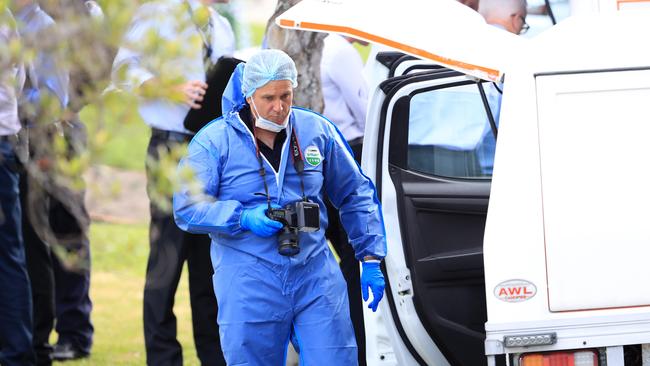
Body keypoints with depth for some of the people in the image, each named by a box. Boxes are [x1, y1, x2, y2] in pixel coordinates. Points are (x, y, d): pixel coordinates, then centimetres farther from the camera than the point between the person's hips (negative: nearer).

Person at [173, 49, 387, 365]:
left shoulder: (318, 131, 7)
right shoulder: (215, 141, -2)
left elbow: (355, 196, 17)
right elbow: (186, 208, -5)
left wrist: (371, 259, 11)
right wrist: (243, 218, -17)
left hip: (315, 271, 2)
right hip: (247, 283, -2)